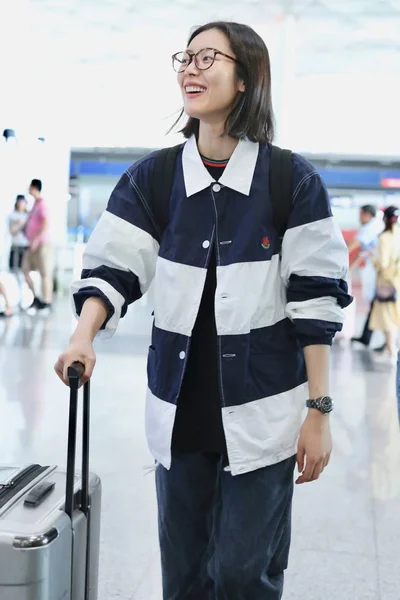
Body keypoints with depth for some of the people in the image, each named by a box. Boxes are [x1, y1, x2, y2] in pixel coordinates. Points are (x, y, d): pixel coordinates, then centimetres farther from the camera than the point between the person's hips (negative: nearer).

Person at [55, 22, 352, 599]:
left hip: (262, 412, -3)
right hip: (180, 410, 3)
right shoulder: (151, 178, 2)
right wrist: (83, 337, -19)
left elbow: (315, 299, -6)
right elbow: (112, 269, 1)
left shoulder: (292, 180, -7)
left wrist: (319, 410, -7)